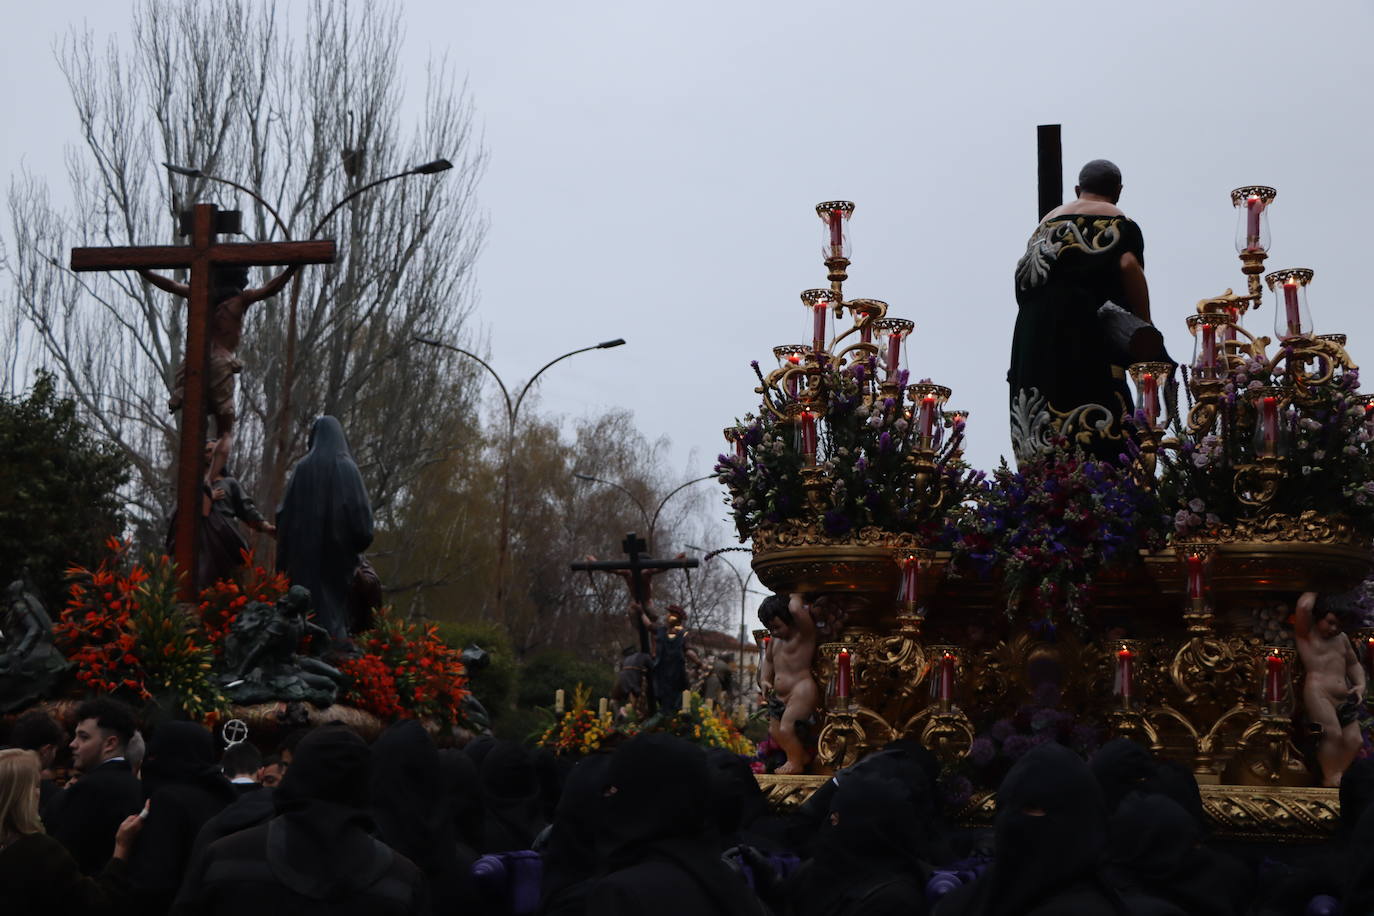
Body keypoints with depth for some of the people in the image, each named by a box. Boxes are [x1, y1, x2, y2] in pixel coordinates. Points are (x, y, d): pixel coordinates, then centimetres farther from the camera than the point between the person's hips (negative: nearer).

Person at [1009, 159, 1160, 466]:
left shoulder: (1048, 221, 24)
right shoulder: (1118, 223, 7)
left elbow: (1023, 277, 18)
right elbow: (1128, 265, -10)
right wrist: (1145, 327, -8)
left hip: (1031, 330, 6)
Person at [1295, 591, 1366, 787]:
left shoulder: (1342, 638, 22)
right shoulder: (1306, 634, 2)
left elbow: (1353, 664, 31)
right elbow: (1303, 607, -16)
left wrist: (1360, 684, 13)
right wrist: (1313, 593, 4)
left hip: (1343, 698, 7)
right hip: (1318, 694, -7)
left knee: (1353, 741, -2)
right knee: (1333, 735, -21)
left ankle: (1336, 777, 5)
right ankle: (1330, 780, -14)